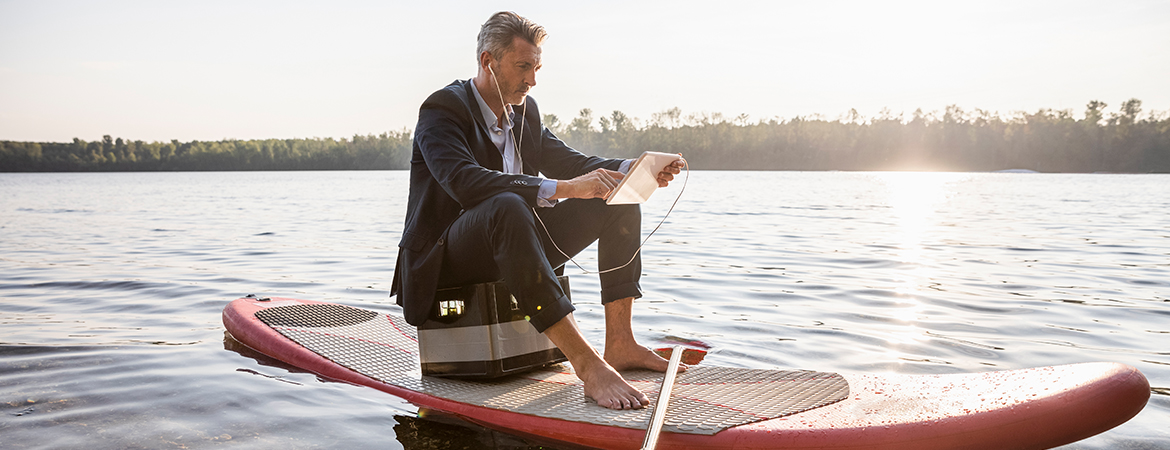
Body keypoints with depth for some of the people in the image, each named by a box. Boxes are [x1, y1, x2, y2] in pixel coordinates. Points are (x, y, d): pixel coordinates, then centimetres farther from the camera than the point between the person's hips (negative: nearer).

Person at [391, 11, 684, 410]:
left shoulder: (525, 111, 11)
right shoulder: (441, 110, -13)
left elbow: (569, 163, 12)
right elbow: (465, 182, -31)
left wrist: (636, 168, -8)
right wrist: (562, 189, -39)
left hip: (511, 243, 8)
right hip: (448, 258, -8)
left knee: (618, 201, -3)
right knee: (507, 207, -41)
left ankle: (619, 344, -12)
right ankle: (588, 365, -44)